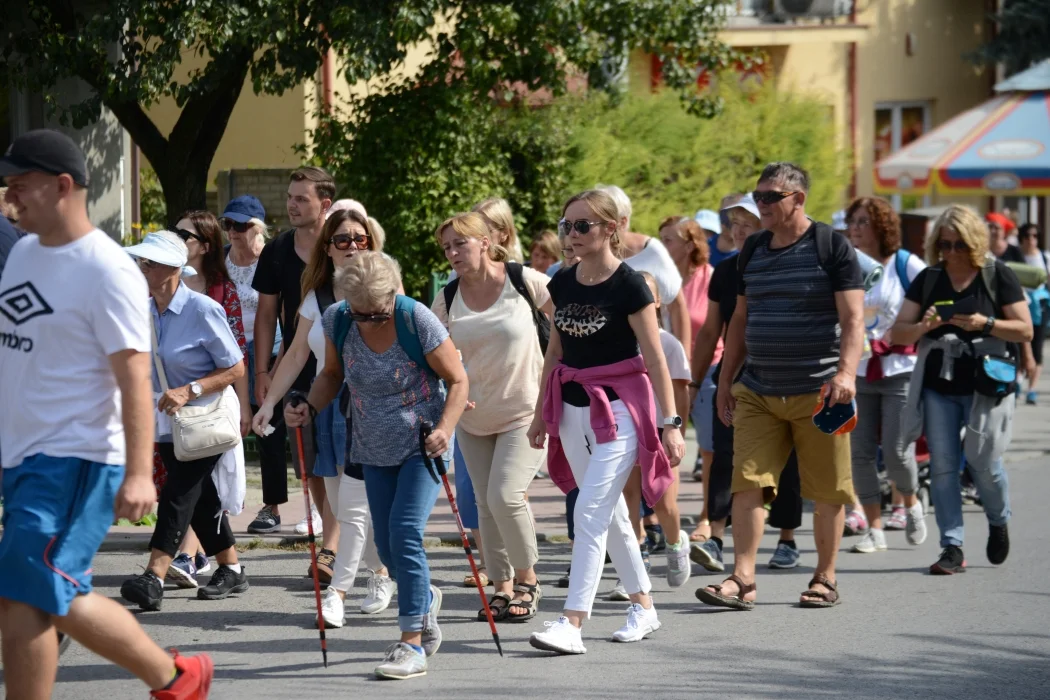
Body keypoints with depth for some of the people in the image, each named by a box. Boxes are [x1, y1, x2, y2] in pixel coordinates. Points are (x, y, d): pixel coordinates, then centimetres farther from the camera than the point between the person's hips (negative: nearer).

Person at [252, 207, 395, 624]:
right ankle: (382, 570, 28)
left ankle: (337, 592, -8)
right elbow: (297, 354, 13)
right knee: (341, 506, 9)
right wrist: (270, 401, 8)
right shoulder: (316, 298, 10)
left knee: (352, 504, -11)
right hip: (327, 405, 5)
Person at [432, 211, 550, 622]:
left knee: (506, 495, -17)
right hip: (473, 417, 5)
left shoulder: (524, 282, -13)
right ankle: (502, 586, 22)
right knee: (485, 503, 9)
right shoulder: (447, 300, -2)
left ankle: (527, 579, 3)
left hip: (524, 411, -5)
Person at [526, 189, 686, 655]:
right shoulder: (562, 284, 6)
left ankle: (572, 624, -17)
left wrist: (671, 423, -15)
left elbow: (655, 360, -12)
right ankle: (643, 607, 25)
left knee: (590, 513, -14)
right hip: (573, 407, 7)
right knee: (610, 513, 14)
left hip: (619, 410, -7)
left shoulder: (629, 286, -13)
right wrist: (541, 413, 16)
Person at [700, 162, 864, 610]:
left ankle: (825, 579, 15)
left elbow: (853, 318, -10)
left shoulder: (831, 247, -4)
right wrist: (725, 380, 17)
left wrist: (846, 372, -24)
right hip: (757, 392, 5)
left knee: (827, 491, 3)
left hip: (817, 393, -4)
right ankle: (742, 581, -8)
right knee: (747, 483, -7)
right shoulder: (752, 251, 12)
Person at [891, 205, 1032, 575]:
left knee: (982, 461, -5)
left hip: (985, 387, -3)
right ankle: (952, 548, 2)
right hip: (938, 387, 3)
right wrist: (922, 327, -15)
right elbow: (898, 332, 7)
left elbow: (1026, 330, -2)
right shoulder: (928, 279, 8)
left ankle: (999, 523, 25)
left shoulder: (998, 276, 0)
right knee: (942, 465, -2)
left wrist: (986, 324, -19)